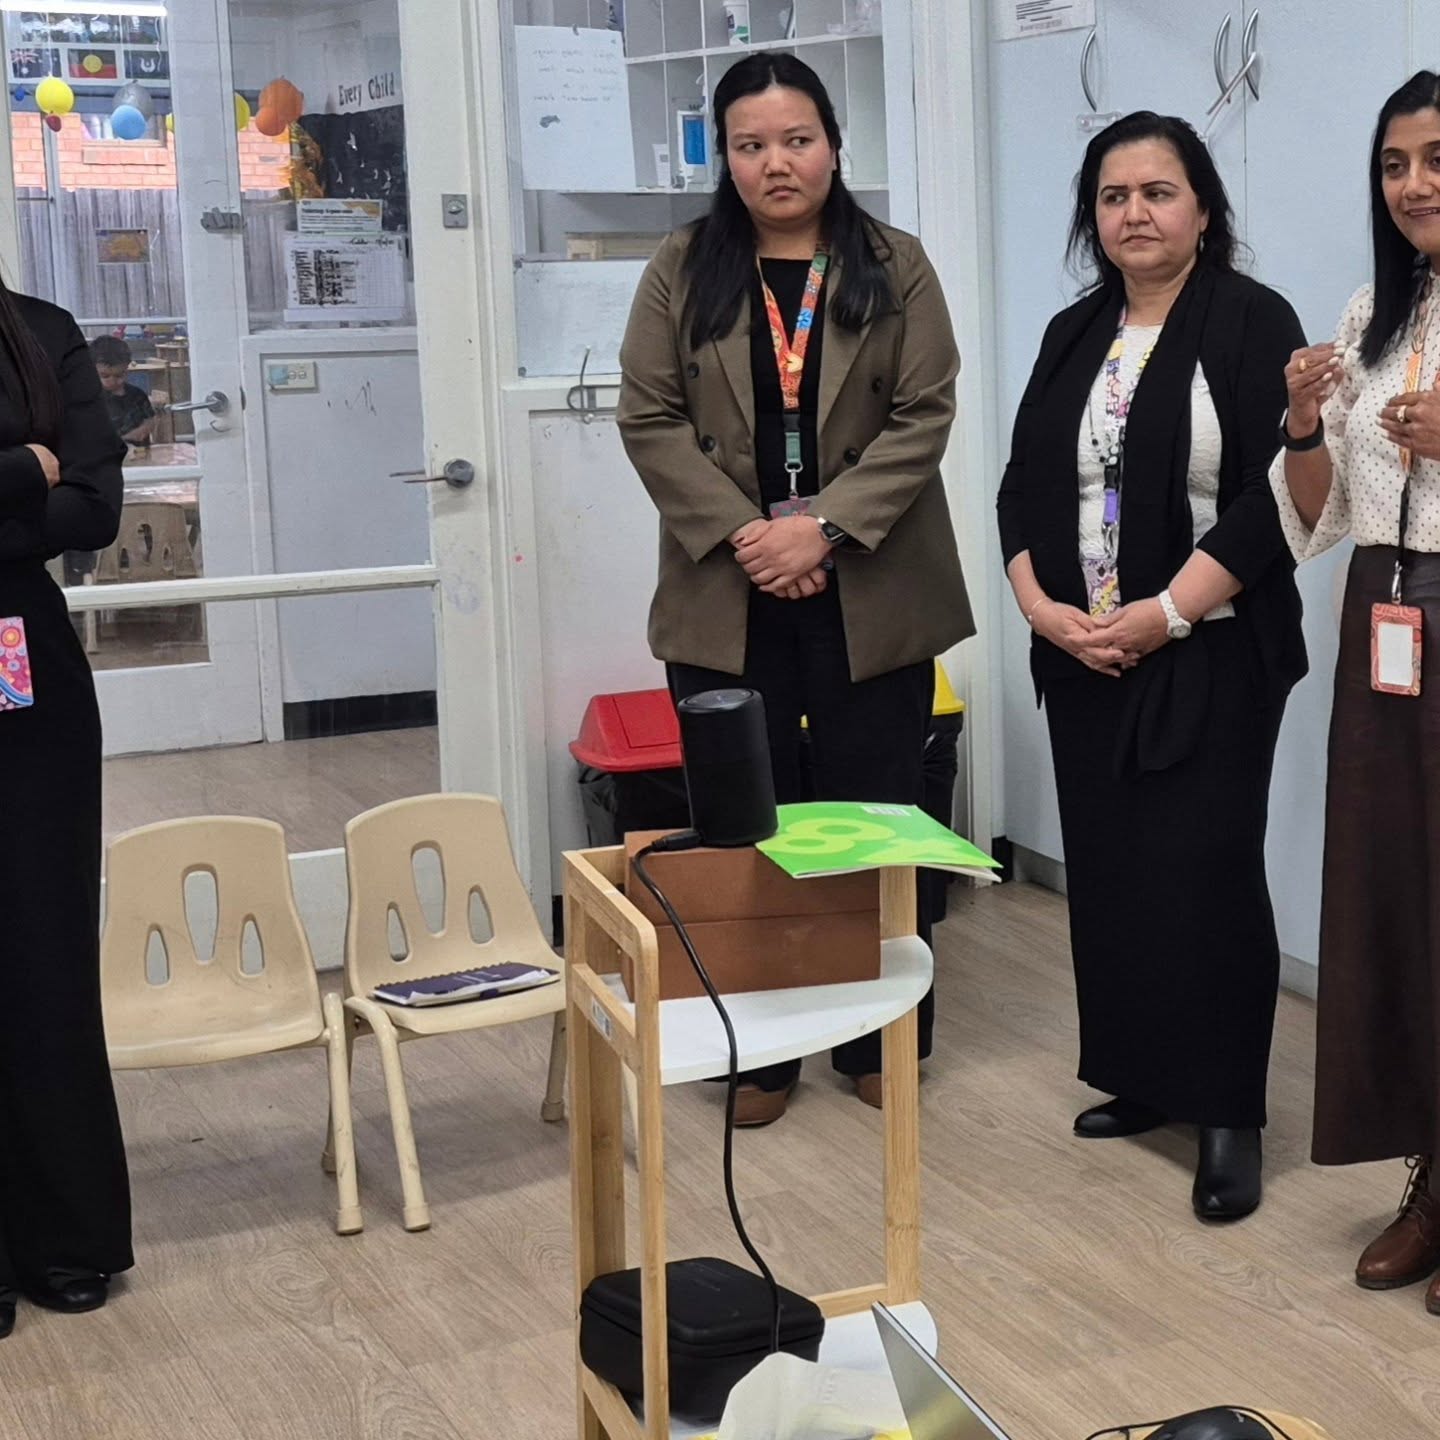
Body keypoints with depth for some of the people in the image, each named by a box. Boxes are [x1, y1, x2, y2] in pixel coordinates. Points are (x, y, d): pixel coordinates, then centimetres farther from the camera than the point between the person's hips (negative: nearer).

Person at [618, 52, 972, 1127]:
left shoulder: (896, 267, 4)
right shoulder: (683, 272, 6)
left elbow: (924, 415, -3)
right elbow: (650, 420, 0)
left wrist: (824, 526, -14)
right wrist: (740, 534, -12)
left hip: (871, 593, 0)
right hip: (727, 594, 1)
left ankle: (880, 1039, 20)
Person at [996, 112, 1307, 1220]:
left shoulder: (1253, 323, -5)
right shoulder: (1075, 335, 13)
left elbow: (1268, 499, -13)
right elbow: (1025, 487, 11)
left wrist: (1163, 614, -17)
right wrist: (1044, 609, -4)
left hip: (1210, 659, -5)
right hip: (1084, 657, 6)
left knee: (1203, 875, -6)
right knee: (1109, 870, 8)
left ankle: (1229, 1114, 3)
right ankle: (1143, 1080, 21)